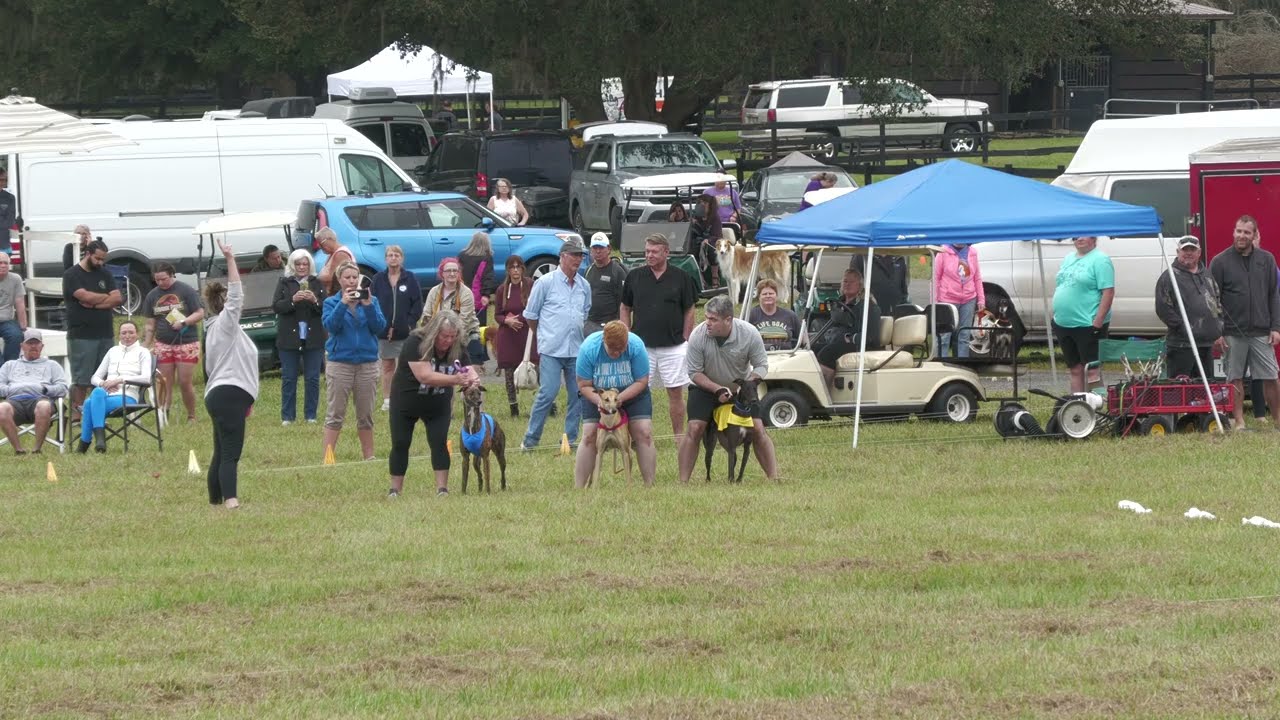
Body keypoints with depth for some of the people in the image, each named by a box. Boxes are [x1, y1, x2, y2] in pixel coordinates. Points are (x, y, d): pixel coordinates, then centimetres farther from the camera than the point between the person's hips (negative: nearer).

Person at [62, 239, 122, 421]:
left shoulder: (105, 274, 14)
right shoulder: (72, 275, -3)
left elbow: (117, 299, 3)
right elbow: (85, 296, -17)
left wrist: (94, 303, -11)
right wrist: (108, 298, -1)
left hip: (105, 336, 5)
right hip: (81, 336, -5)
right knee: (81, 381, -6)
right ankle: (76, 415, -5)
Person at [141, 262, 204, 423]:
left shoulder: (186, 291, -3)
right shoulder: (152, 296, 9)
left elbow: (200, 313, -4)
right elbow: (150, 324, 13)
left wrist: (183, 322, -19)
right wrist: (145, 347, 8)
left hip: (186, 343, -4)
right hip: (163, 344, 4)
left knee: (186, 383, -3)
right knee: (165, 385, 2)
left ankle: (191, 417, 10)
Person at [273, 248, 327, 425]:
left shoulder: (317, 283, 7)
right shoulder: (284, 282, 5)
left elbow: (327, 309, 1)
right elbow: (276, 305, -6)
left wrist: (315, 301, -19)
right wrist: (293, 300, -22)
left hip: (313, 338, 1)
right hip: (289, 338, -1)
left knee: (312, 378, 3)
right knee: (288, 379, 2)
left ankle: (311, 415, 10)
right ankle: (287, 416, 7)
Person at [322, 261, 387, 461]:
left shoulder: (371, 301, 7)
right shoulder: (332, 302, 4)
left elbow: (380, 328, -4)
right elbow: (331, 325, -12)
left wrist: (368, 306, -16)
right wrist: (343, 303, -21)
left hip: (367, 362, 2)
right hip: (340, 362, -2)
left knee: (366, 415, 9)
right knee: (335, 414, -5)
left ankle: (368, 456, 17)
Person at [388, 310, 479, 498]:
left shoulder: (457, 349, -12)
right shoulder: (415, 343, -27)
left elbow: (470, 372, -15)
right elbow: (425, 376, -36)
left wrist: (473, 380, -42)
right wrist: (455, 380, -47)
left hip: (438, 405, 3)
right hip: (406, 403, -3)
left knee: (439, 443, -8)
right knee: (400, 444, 1)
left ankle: (442, 488, -7)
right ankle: (395, 489, 10)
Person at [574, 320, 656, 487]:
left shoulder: (636, 346, -25)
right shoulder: (589, 348, -25)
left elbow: (641, 381, -18)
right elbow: (584, 385, -17)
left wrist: (620, 398, -32)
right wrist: (599, 400, -36)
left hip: (632, 393, 0)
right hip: (597, 394, 0)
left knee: (644, 433, -13)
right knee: (589, 437, -12)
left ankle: (650, 485, -7)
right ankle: (578, 488, -9)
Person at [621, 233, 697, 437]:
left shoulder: (680, 278, 2)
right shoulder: (635, 277, 6)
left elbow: (689, 311, 6)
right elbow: (625, 309, 11)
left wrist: (686, 340, 0)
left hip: (673, 345, -1)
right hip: (642, 346, 1)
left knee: (675, 392, 3)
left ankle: (679, 435, 11)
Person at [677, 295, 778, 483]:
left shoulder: (749, 333, -22)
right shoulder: (698, 335, -24)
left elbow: (762, 365, -9)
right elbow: (694, 372, -15)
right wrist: (717, 390, -26)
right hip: (705, 388, -1)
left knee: (758, 429, -9)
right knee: (694, 429, -17)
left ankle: (773, 477, -1)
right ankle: (683, 480, -13)